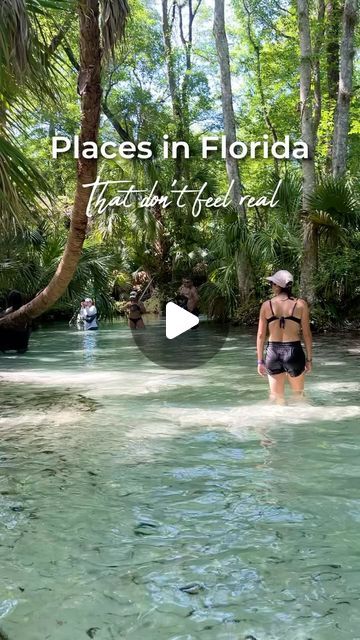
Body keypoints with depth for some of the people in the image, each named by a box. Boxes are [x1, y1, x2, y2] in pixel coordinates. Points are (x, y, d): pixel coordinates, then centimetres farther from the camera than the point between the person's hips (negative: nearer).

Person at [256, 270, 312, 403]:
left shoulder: (266, 305, -1)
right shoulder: (300, 304, -4)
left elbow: (261, 335, -1)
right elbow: (306, 334, -3)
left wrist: (260, 361, 6)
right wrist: (309, 358, 6)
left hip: (273, 352, 1)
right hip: (294, 352, -1)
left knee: (276, 397, 14)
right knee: (298, 394, 21)